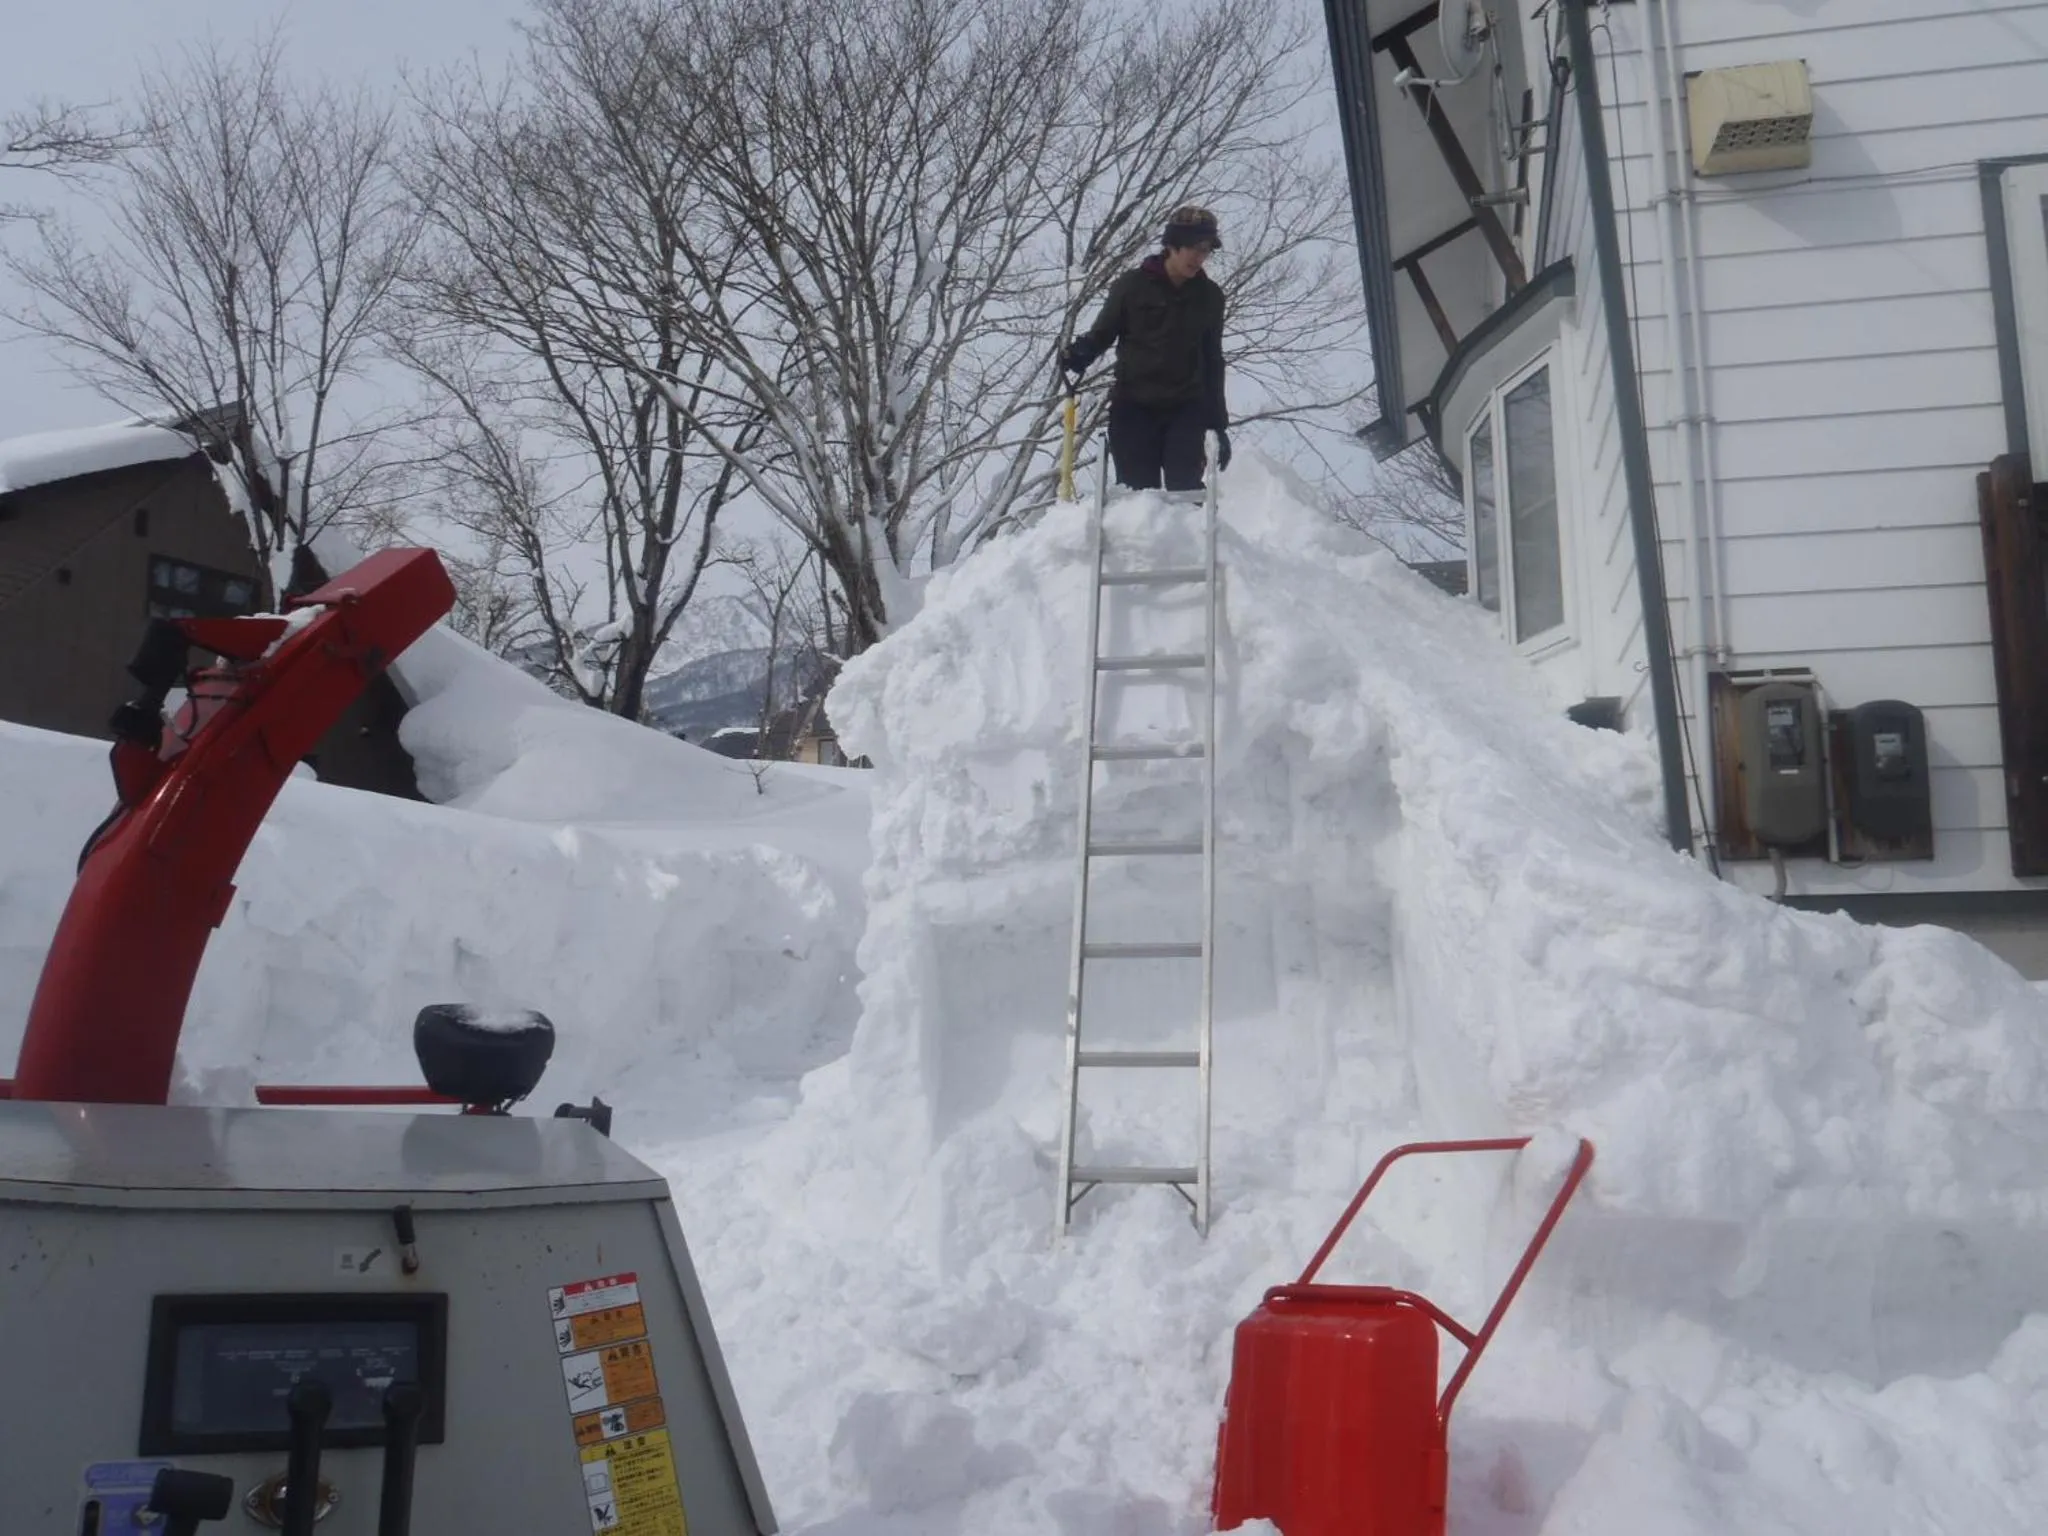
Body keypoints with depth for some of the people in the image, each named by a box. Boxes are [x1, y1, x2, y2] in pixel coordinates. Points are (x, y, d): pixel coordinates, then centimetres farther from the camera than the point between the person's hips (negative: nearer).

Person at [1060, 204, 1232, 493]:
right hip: (1133, 407, -2)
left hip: (1186, 410, 2)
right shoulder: (1133, 285, 0)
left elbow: (1212, 360, 15)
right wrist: (1079, 355, -17)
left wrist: (1219, 423, 14)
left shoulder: (1209, 296, 9)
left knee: (1185, 492, -10)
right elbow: (1103, 332, 7)